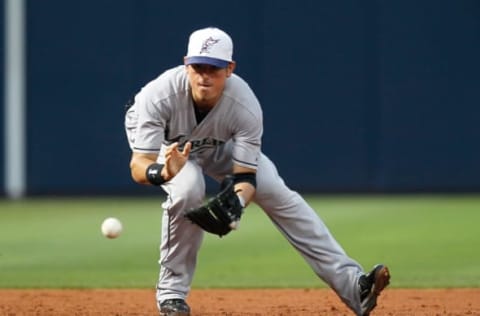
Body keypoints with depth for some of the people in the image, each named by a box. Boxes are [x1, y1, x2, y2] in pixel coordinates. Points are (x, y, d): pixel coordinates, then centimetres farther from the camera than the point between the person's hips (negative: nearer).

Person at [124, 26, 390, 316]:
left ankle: (351, 283, -15)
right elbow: (139, 167, -42)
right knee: (188, 187, -33)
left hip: (218, 145, 2)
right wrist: (163, 172, -65)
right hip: (165, 144, -2)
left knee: (278, 194, -13)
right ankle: (172, 293, -15)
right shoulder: (159, 96, -40)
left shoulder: (245, 106, -35)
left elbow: (245, 177, -30)